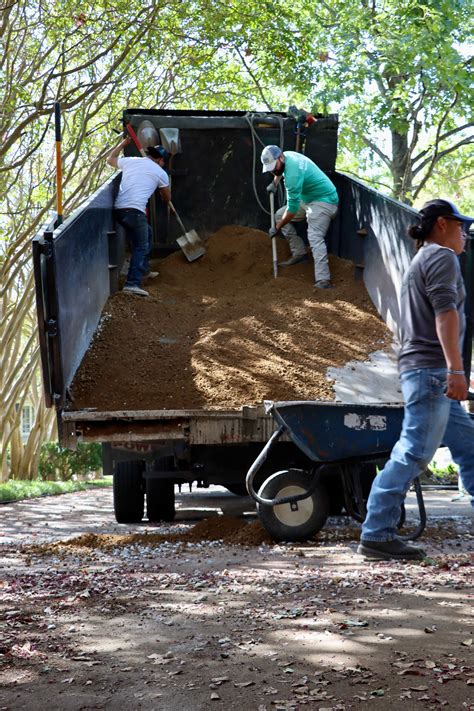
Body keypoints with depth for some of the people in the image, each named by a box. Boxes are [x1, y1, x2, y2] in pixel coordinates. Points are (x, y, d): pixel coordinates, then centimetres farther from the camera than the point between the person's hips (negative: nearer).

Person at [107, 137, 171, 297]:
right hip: (135, 211, -7)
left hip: (118, 209, 7)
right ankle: (133, 283, -21)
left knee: (146, 233, 28)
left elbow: (110, 159, 39)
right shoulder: (160, 173, 8)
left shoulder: (130, 161, 18)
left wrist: (123, 143, 50)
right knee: (141, 246, -4)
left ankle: (143, 270, 36)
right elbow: (167, 198, 24)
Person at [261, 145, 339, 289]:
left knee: (315, 237, -27)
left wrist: (278, 228, -17)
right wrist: (274, 182, 14)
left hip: (324, 200, -11)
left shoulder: (293, 172, -30)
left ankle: (323, 280, -37)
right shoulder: (286, 156, 0)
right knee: (280, 215, 11)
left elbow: (293, 206, -27)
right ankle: (299, 253, 10)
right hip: (308, 199, 11)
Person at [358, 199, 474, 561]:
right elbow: (445, 312, -19)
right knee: (414, 454, -11)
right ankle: (377, 535, -11)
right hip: (432, 370, -11)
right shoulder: (442, 257, -5)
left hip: (425, 372, 11)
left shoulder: (421, 261, 26)